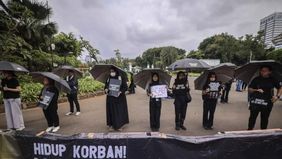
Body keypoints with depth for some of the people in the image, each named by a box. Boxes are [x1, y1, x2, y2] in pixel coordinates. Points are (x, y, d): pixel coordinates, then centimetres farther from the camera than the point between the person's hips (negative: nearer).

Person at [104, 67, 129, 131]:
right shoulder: (108, 79, 6)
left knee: (119, 111, 1)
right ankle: (111, 124, 21)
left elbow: (125, 87, -6)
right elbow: (106, 86, 13)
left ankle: (118, 125, 14)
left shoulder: (121, 79, -5)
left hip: (119, 98, -2)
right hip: (110, 98, 3)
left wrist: (120, 92, -22)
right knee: (111, 111, 7)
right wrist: (106, 90, -9)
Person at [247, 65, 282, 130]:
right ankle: (249, 130, 16)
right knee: (252, 117, 3)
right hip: (255, 102, -2)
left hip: (267, 103, 2)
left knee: (265, 119, 12)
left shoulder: (273, 80, 5)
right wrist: (256, 90, -19)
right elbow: (249, 89, -1)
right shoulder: (256, 79, -1)